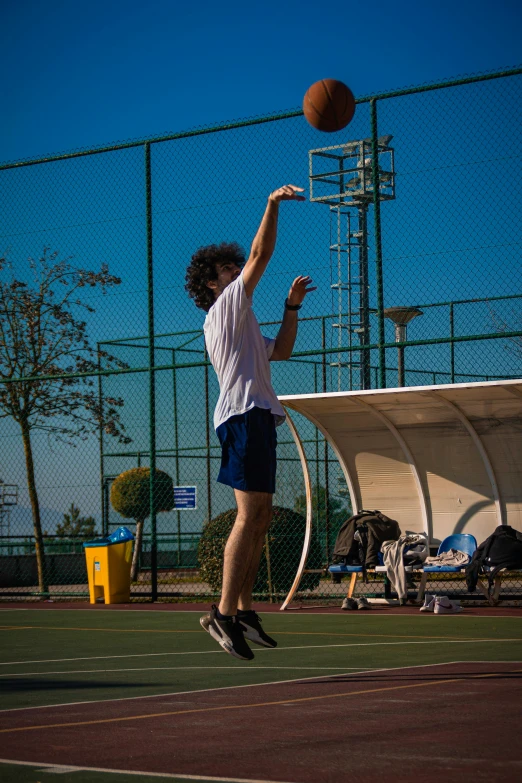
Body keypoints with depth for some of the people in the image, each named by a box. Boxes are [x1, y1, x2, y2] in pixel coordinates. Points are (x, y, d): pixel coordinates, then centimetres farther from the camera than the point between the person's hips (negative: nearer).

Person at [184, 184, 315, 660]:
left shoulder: (238, 323, 28)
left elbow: (281, 351, 34)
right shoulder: (226, 306, 1)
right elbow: (261, 255, -7)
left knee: (260, 518, 8)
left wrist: (293, 306, 26)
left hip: (256, 418, 10)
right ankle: (225, 613, -20)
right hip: (245, 415, -10)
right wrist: (273, 204, -6)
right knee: (250, 516, -16)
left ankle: (244, 612, 8)